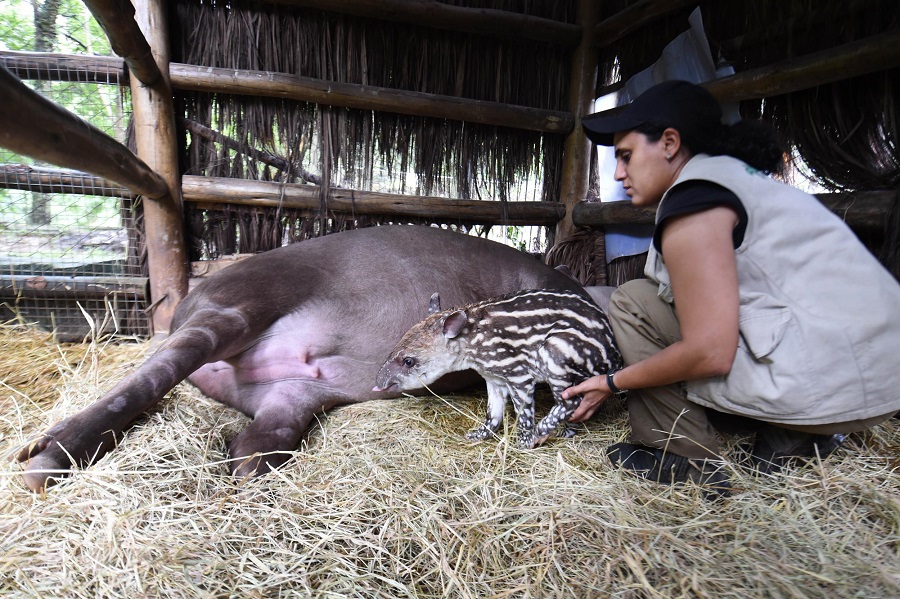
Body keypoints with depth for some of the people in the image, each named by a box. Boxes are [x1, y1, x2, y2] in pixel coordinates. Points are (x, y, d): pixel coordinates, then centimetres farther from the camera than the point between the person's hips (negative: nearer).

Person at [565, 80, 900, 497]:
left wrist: (614, 382, -5)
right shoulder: (733, 174, 17)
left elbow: (711, 353, -20)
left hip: (820, 379, -10)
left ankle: (684, 461, -1)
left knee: (633, 302, -7)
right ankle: (789, 435, 11)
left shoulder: (691, 200, -13)